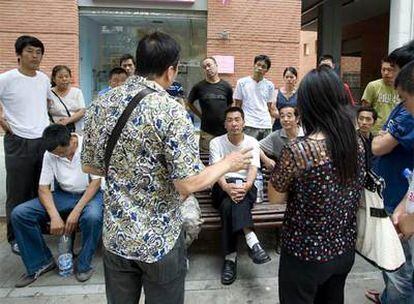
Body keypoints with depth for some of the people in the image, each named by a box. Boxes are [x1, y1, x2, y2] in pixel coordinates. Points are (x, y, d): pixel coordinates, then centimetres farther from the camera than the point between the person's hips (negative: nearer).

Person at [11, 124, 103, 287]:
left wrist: (76, 211, -25)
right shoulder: (50, 154, -6)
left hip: (89, 193, -4)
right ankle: (41, 262, 2)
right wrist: (54, 216, -21)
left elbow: (96, 181, -17)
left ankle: (83, 264, -11)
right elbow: (43, 188, -4)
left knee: (92, 217, -39)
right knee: (19, 214, -13)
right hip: (63, 195, 4)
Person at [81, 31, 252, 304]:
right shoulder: (171, 111, -21)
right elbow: (188, 184, -21)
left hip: (115, 235, 5)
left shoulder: (101, 105, -4)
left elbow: (90, 166, 5)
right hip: (160, 239, -4)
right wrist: (228, 164, -5)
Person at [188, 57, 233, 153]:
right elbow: (190, 103, 12)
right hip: (207, 132, -1)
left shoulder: (226, 86, 4)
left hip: (225, 130, 1)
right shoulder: (199, 86, 0)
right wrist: (201, 115, 7)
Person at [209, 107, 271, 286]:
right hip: (222, 188, 0)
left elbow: (253, 169, -9)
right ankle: (251, 240, -36)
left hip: (246, 188, 0)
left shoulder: (252, 142, 5)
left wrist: (245, 186, -32)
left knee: (229, 205, -34)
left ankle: (230, 257, -32)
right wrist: (227, 187, -33)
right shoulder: (216, 143, 3)